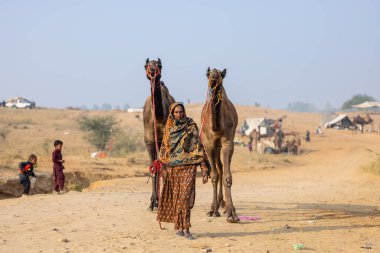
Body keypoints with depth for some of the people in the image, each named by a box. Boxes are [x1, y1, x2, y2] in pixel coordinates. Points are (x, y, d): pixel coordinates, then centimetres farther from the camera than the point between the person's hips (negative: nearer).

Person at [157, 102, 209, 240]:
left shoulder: (191, 126, -2)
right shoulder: (168, 128, 8)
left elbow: (198, 146, -5)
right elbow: (164, 148, 14)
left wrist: (204, 168, -10)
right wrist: (163, 168, 11)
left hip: (188, 166, -4)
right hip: (173, 167, 4)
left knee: (185, 196, -13)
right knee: (176, 197, 6)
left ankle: (185, 228, -12)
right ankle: (179, 227, 15)